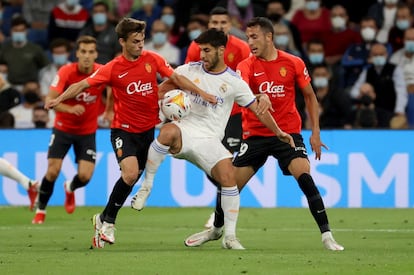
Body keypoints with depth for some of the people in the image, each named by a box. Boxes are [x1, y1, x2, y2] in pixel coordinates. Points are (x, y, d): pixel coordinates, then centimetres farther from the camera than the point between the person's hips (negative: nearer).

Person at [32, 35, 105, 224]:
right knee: (53, 171, -9)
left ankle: (70, 188, 29)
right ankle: (40, 210, 15)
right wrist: (70, 109, -40)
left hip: (87, 131, 1)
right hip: (63, 128, -1)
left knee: (85, 176, -9)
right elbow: (49, 100, -24)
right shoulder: (66, 72, -19)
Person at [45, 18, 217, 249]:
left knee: (132, 178, 5)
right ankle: (107, 221, -6)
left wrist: (202, 93, -7)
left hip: (147, 130, 4)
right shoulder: (113, 68, -9)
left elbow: (176, 78, 1)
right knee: (131, 174, -23)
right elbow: (84, 84, -10)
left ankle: (105, 219, 22)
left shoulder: (153, 59, -1)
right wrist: (59, 99, -22)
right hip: (124, 130, -4)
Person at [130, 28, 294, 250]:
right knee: (168, 131, -37)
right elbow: (163, 90, 16)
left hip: (210, 140, 0)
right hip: (185, 130, 0)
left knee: (228, 176, -21)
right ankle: (146, 186, -23)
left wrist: (279, 133, -1)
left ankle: (230, 236, -10)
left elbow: (258, 109, 6)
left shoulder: (234, 82, 2)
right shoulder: (189, 70, 6)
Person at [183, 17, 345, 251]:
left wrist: (316, 133, 3)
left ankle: (326, 234, -18)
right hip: (255, 134, 1)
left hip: (288, 133, -1)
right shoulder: (246, 66, -4)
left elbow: (310, 96, 7)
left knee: (305, 176, -23)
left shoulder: (294, 64, -3)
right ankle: (215, 229, 29)